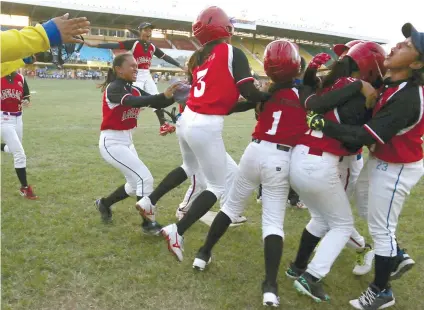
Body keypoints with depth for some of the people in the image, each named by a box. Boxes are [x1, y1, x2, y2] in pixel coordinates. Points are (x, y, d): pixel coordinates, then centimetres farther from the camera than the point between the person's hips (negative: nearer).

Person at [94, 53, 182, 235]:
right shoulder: (113, 88, -17)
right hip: (112, 143, -9)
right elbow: (134, 102, -37)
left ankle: (104, 203, 39)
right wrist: (164, 95, -48)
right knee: (145, 178, -14)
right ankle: (148, 224, 0)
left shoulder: (134, 90, 6)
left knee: (135, 184, 17)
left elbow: (157, 104, -7)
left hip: (126, 141, 9)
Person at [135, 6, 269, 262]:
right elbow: (250, 94, -13)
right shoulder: (232, 53, -6)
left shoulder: (199, 57, 13)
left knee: (190, 167, 34)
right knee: (217, 187, 9)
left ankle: (150, 201, 38)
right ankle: (177, 231, 3)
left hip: (188, 120, 7)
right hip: (206, 128, -7)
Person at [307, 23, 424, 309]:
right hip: (382, 161, 9)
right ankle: (397, 258, 41)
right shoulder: (393, 83, -1)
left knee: (380, 227, 4)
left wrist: (324, 124, -34)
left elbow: (367, 135, -33)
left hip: (395, 169, -9)